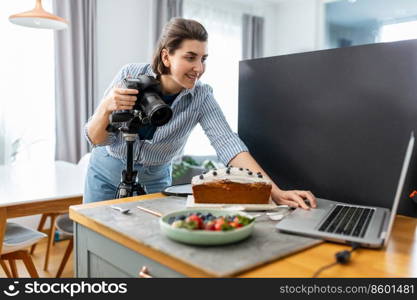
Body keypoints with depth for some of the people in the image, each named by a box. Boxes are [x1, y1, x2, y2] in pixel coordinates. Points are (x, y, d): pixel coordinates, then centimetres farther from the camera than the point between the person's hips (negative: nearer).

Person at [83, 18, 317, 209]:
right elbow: (96, 139, -17)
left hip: (155, 180, 0)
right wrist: (107, 107, -39)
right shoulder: (131, 75, -21)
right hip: (107, 171, 1)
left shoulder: (201, 97, -20)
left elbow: (228, 145, -31)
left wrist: (275, 192, -42)